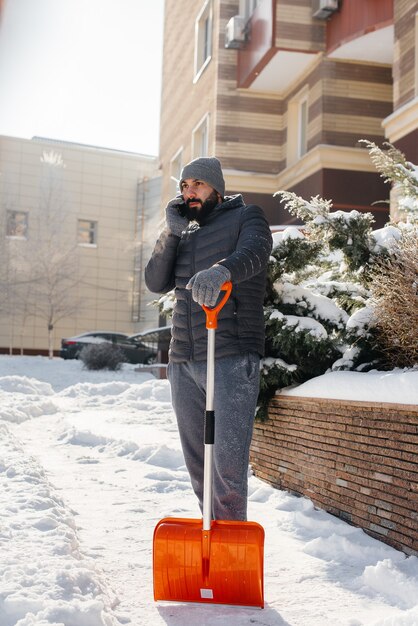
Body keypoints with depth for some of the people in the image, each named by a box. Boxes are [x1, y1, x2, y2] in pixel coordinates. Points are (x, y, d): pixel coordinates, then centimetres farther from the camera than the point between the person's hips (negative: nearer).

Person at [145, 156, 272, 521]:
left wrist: (222, 270, -40)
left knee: (228, 463, -11)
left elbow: (256, 250, -18)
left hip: (231, 359, -6)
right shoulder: (184, 234, 22)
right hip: (183, 362, 6)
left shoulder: (245, 217, 5)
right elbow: (156, 283, 12)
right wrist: (172, 231, 1)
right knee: (197, 463, 11)